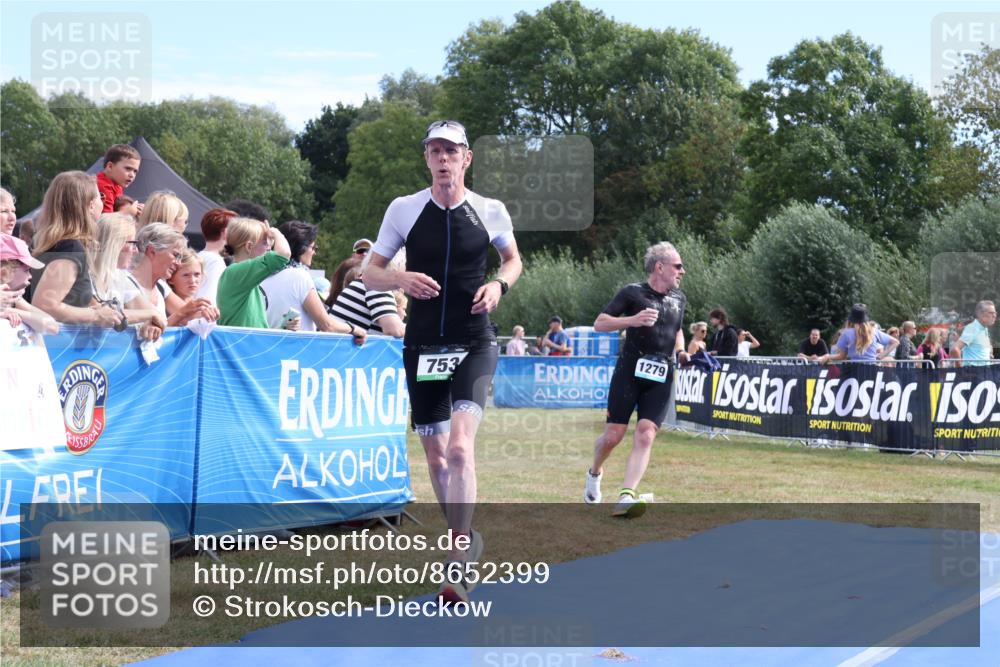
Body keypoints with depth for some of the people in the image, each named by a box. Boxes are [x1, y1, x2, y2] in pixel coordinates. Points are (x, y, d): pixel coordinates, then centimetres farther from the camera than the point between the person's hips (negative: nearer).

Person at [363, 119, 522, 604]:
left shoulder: (490, 212, 0)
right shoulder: (403, 209, 0)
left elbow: (513, 259, 17)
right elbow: (369, 274, 4)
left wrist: (499, 284, -5)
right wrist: (400, 279, -18)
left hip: (474, 344, -2)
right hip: (422, 345, 3)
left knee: (460, 447, -20)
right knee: (435, 454, 9)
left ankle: (458, 563, -18)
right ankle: (466, 538, 32)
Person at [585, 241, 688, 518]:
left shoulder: (679, 298, 13)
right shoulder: (633, 292, -4)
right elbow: (599, 323, -6)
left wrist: (681, 351, 10)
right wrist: (633, 320, -21)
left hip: (660, 377, 4)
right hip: (630, 371, -4)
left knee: (645, 435, -12)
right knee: (613, 436, -1)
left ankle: (626, 496, -19)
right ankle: (595, 474, 30)